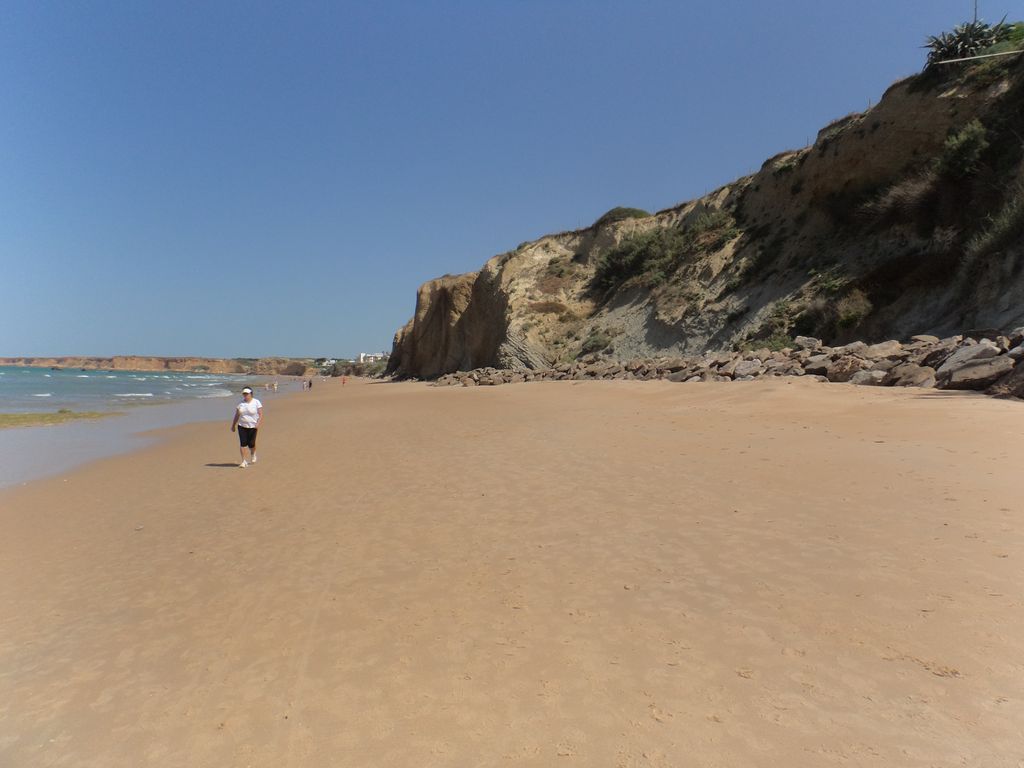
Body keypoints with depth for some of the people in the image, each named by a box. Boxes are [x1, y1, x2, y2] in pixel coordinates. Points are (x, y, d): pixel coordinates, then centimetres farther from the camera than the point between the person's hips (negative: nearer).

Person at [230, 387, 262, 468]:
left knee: (251, 444, 3)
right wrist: (233, 425, 12)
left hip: (252, 427, -2)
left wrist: (258, 423, -20)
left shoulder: (256, 402, -2)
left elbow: (260, 414, -6)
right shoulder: (241, 403, 8)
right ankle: (243, 461, -4)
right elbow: (237, 415, 13)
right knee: (242, 443, -8)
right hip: (242, 426, 2)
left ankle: (253, 455, 35)